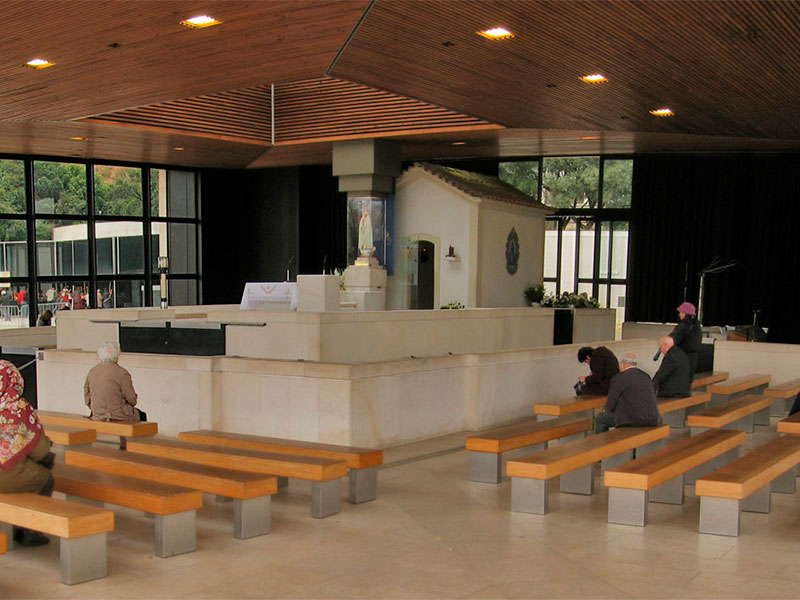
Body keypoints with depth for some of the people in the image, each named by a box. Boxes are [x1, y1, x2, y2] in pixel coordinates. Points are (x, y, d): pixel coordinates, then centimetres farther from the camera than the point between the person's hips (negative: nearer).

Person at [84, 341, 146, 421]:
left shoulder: (91, 372, 0)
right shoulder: (122, 373, -17)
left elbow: (87, 400, 6)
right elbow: (132, 400, -12)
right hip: (118, 417, -6)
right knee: (141, 416, 22)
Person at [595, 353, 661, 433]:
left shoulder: (619, 378, -7)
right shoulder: (646, 376, 12)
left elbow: (610, 405, -4)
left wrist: (606, 410, 21)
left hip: (633, 420, -7)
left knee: (600, 419, 11)